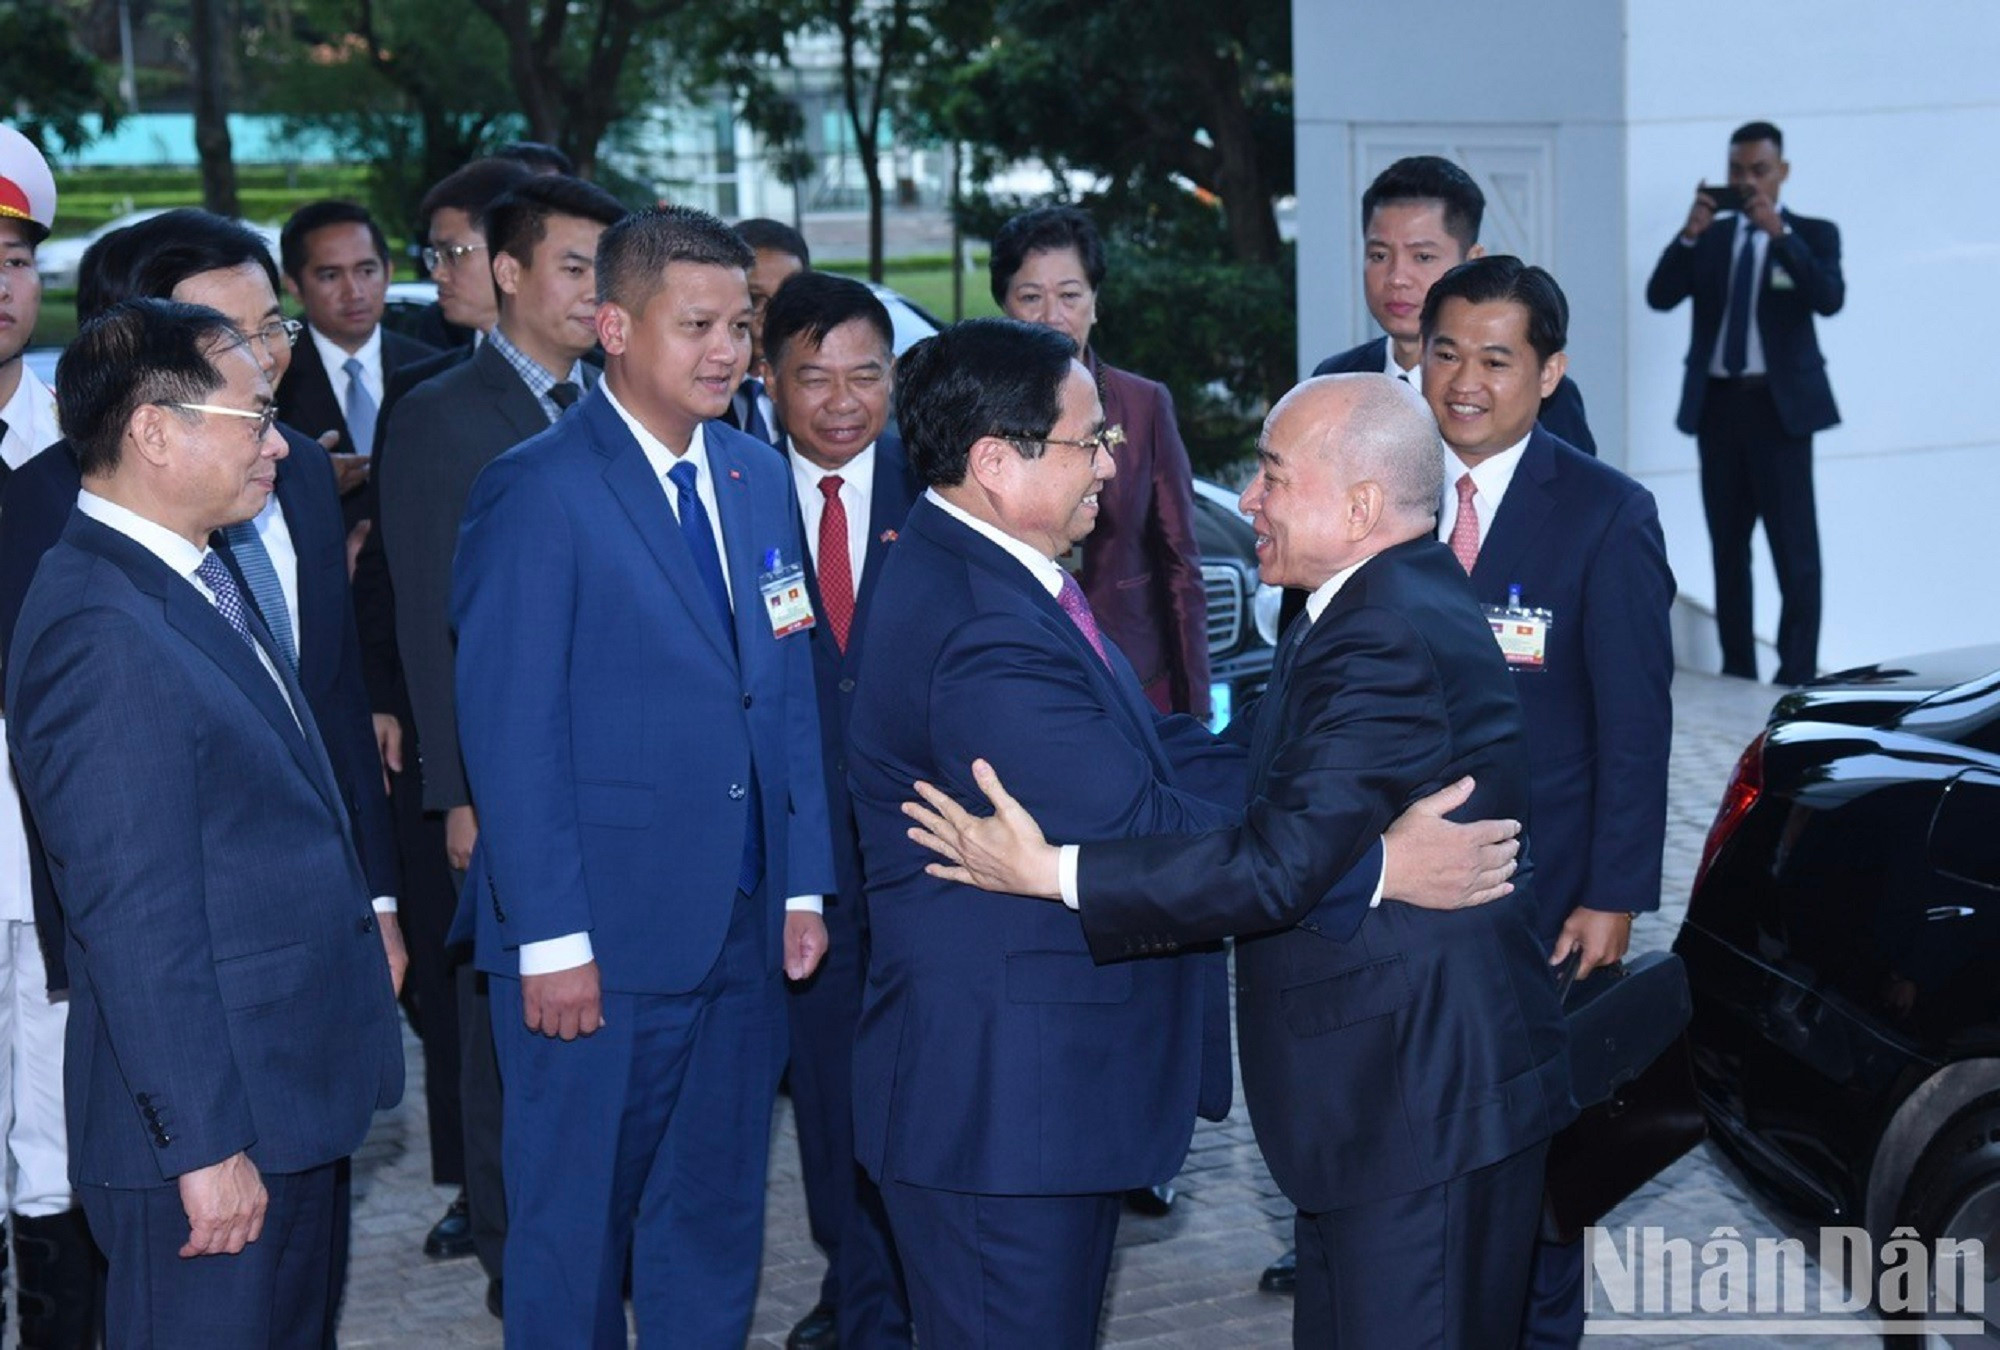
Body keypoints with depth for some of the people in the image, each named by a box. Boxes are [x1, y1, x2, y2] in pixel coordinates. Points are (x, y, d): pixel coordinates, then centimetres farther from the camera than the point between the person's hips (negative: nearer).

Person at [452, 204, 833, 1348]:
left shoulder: (760, 478, 10)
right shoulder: (539, 492, -11)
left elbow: (791, 693, 12)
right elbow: (511, 731, -14)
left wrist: (804, 885, 7)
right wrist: (552, 939, -16)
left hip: (745, 929, 6)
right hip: (600, 943, -6)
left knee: (715, 1222, 16)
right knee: (574, 1227, 7)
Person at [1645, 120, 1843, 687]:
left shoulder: (1812, 234, 4)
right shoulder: (1709, 238, 12)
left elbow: (1830, 299, -14)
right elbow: (1660, 296, -1)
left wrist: (1780, 232, -21)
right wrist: (1690, 233, -14)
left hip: (1780, 405, -4)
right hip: (1718, 404, 4)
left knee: (1794, 547, -6)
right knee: (1727, 547, 8)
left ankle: (1797, 676, -3)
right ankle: (1737, 670, 14)